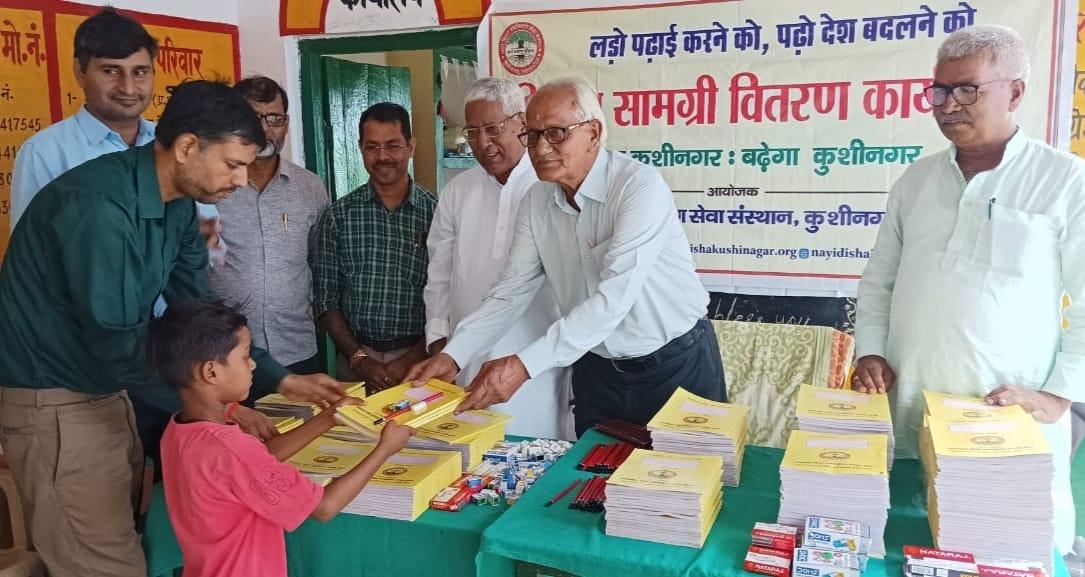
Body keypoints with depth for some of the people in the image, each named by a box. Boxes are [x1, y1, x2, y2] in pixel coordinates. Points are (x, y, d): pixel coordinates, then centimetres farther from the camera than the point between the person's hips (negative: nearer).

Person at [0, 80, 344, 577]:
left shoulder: (178, 205, 1)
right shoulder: (101, 205, -27)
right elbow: (117, 344, -26)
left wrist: (281, 381, 1)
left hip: (107, 391, 8)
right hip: (54, 401, -8)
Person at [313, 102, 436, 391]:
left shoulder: (436, 212, -2)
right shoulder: (338, 215, 3)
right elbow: (325, 299, 3)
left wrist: (413, 358, -11)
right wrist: (358, 357, -7)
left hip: (418, 358, -1)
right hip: (356, 359, 1)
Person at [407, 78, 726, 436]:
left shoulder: (641, 187, -22)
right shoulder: (537, 200, -1)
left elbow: (614, 297, -31)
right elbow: (512, 289, -1)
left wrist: (524, 364, -35)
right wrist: (452, 355, -14)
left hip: (676, 363, -5)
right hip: (597, 369, 5)